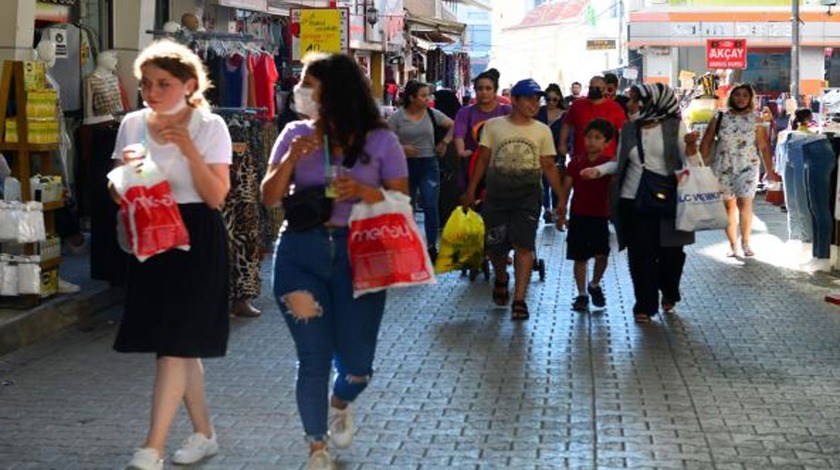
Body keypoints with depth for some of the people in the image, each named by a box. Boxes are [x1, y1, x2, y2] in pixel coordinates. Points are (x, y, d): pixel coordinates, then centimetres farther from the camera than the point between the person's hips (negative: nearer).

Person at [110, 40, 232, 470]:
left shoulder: (209, 126, -7)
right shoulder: (132, 125, 5)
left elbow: (216, 197, -12)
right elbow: (119, 195, 7)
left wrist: (189, 150, -22)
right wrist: (126, 169, -14)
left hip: (196, 238, -5)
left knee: (174, 343, -10)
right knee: (180, 344, 12)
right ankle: (204, 434, 26)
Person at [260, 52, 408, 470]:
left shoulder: (379, 141, -2)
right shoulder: (296, 134, 3)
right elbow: (269, 198, 3)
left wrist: (363, 191, -19)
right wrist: (290, 159, -13)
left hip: (357, 255, -1)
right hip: (301, 253, 1)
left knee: (356, 363, 3)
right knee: (313, 358, -1)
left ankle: (340, 405, 40)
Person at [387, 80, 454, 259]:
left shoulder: (432, 114, 3)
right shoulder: (397, 117, -4)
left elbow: (452, 126, 14)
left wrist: (444, 142, 3)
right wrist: (401, 148, -19)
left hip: (429, 165, 1)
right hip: (406, 165, -1)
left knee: (431, 206, -8)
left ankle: (432, 247, 1)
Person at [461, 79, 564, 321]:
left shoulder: (542, 131, 5)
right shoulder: (493, 126, 3)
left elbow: (549, 167, 6)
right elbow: (483, 160, 6)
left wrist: (561, 197, 0)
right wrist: (470, 191, 4)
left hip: (528, 195, 0)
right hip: (496, 194, 1)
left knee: (524, 246, -9)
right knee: (495, 245, 7)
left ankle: (519, 299, -5)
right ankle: (501, 279, 39)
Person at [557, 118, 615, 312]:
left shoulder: (608, 163, -2)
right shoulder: (575, 163, 2)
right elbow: (566, 189, 6)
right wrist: (561, 213, 3)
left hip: (600, 216, -1)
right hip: (578, 216, 1)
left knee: (601, 255, -10)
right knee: (580, 257, 5)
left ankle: (595, 285, 17)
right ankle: (582, 294, 16)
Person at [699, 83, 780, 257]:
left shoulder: (756, 120, 3)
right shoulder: (719, 119, 3)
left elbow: (764, 147, 3)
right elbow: (706, 143, 5)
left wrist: (769, 170, 1)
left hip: (748, 168, -1)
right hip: (723, 169, 1)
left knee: (745, 203, -13)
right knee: (728, 206, 4)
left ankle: (745, 243, 1)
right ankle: (733, 245, 14)